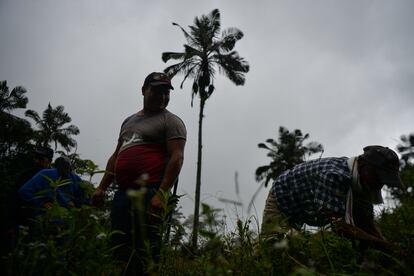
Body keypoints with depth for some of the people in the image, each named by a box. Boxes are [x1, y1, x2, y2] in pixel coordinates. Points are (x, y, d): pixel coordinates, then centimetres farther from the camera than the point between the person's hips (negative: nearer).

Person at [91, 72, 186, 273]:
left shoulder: (170, 121, 2)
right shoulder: (129, 121, 23)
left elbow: (177, 158, -10)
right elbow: (116, 157, 25)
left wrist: (161, 194, -20)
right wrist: (102, 187, 17)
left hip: (149, 194, -7)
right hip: (122, 193, 7)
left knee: (145, 249, -8)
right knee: (118, 248, 7)